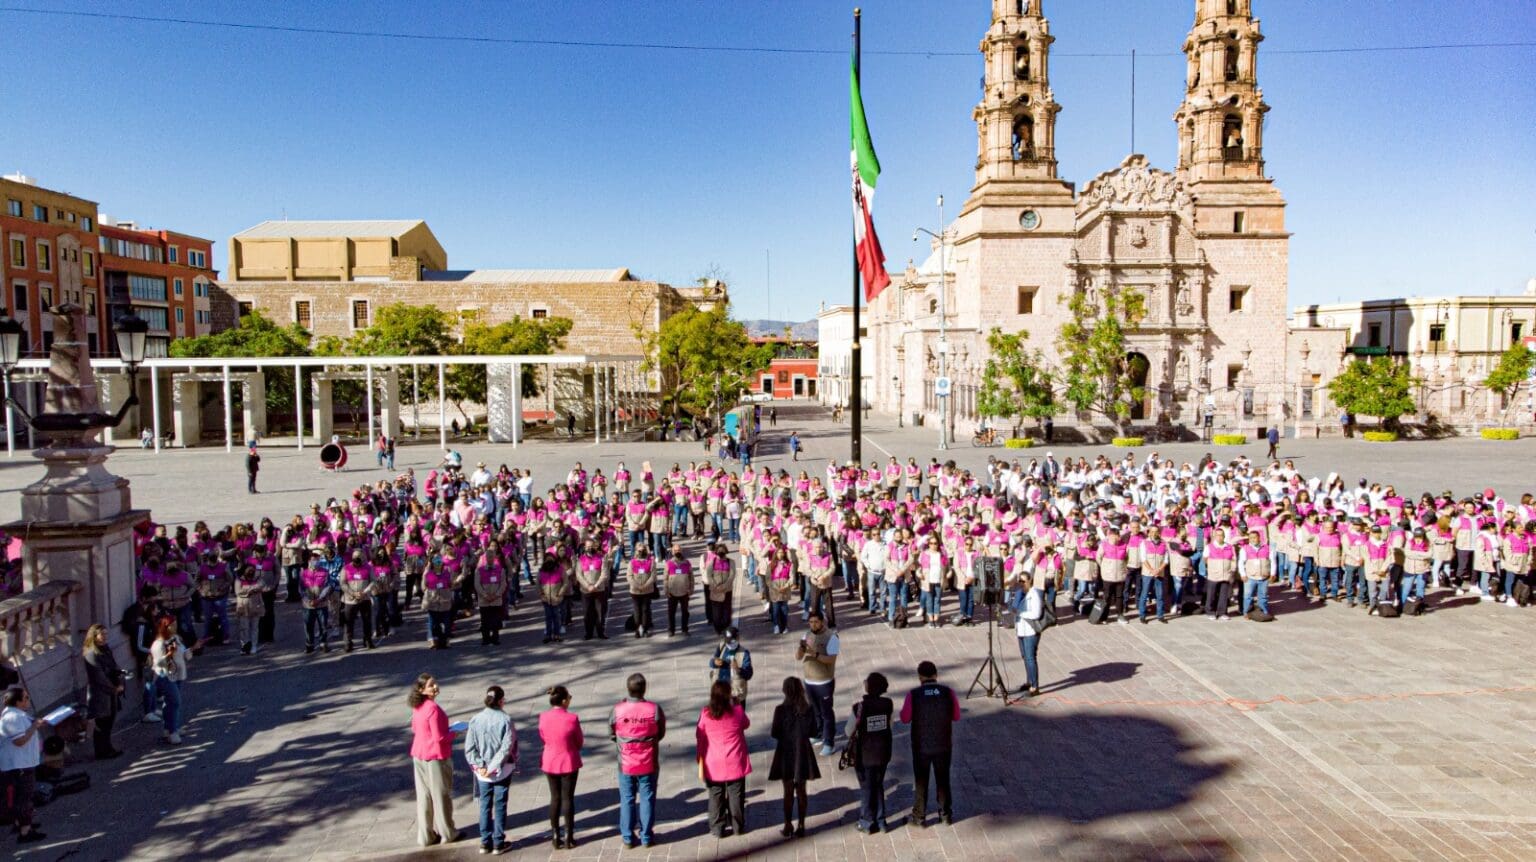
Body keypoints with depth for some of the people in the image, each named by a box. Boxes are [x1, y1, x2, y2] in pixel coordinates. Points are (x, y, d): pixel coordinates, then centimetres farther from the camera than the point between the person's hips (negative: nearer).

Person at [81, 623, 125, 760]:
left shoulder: (106, 650, 10)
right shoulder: (91, 654, -16)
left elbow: (115, 668, 10)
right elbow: (99, 677, -18)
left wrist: (120, 684, -5)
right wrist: (114, 689, -10)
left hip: (111, 692, 8)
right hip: (99, 694, -8)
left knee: (108, 722, 14)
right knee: (101, 724, 2)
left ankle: (107, 749, 23)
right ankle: (101, 752, 10)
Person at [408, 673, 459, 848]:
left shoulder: (417, 706, 2)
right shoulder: (433, 708, -24)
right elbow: (440, 737, -23)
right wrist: (453, 733, -5)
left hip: (419, 756, 7)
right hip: (436, 757, -7)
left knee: (423, 795, 14)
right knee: (441, 795, 8)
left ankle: (425, 835, 23)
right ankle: (447, 833, 22)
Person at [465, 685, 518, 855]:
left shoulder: (475, 720, -5)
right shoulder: (505, 720, -15)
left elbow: (469, 748, -7)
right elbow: (507, 747, -18)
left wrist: (480, 766, -8)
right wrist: (494, 767, -13)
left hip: (482, 772, 2)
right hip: (502, 771, -2)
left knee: (485, 806, 14)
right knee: (500, 806, 9)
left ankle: (485, 843, 20)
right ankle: (499, 843, 15)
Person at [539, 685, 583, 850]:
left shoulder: (543, 718, -10)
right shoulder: (572, 718, -20)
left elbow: (543, 738, 4)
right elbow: (579, 742, -7)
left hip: (550, 762, 3)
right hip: (569, 762, -3)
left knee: (555, 798, 15)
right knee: (568, 798, 9)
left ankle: (556, 837, 20)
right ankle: (568, 838, 16)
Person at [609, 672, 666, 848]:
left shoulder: (617, 710, -15)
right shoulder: (655, 709, -16)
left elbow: (611, 735, -2)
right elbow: (661, 734, -2)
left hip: (626, 764, 0)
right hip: (649, 764, 0)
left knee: (627, 800, 14)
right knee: (647, 799, 13)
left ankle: (627, 837, 23)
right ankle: (646, 836, 21)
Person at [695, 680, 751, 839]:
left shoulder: (705, 714, -10)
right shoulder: (737, 712, -11)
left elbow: (700, 740, -6)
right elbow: (746, 724, 11)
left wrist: (701, 764, 1)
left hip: (714, 765, 0)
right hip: (736, 764, 0)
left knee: (716, 796, 12)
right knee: (736, 795, 13)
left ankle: (717, 828, 17)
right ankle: (738, 827, 22)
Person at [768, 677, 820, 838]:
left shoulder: (781, 710, -17)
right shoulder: (808, 710, -9)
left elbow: (774, 733, -13)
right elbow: (813, 732, -2)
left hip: (786, 753, -2)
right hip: (803, 752, 2)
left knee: (788, 791, 11)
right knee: (801, 791, 13)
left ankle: (788, 826, 17)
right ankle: (801, 826, 19)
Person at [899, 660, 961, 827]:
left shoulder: (913, 695, -16)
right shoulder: (949, 692, -11)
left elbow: (905, 718, -6)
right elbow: (956, 716, 0)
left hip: (921, 746, -2)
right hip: (944, 745, 2)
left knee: (920, 782, 14)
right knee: (943, 779, 20)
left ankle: (919, 818, 24)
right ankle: (946, 815, 31)